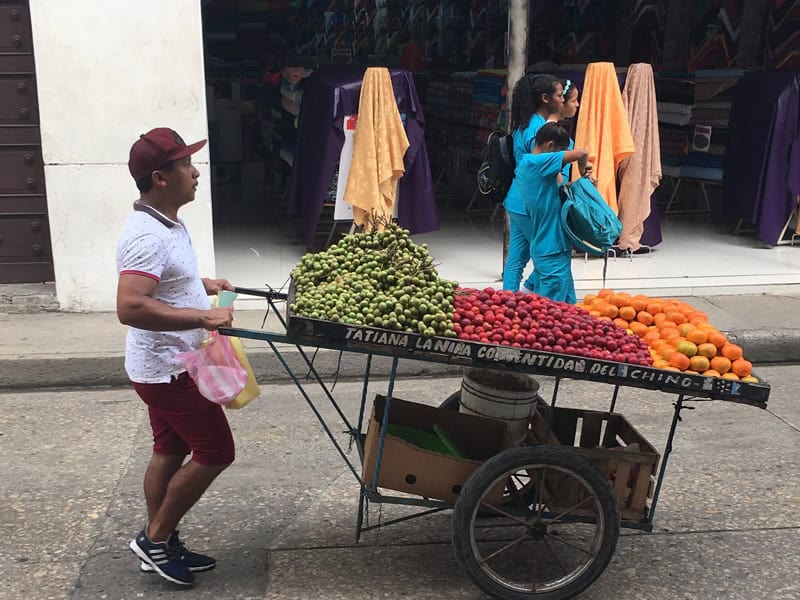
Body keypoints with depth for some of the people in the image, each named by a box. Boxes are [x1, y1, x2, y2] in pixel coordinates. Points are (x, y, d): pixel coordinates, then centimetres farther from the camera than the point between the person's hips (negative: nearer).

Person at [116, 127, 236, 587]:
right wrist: (203, 317, -34)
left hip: (167, 366, 10)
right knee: (215, 453, 0)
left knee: (170, 452, 17)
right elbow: (130, 307, -36)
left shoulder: (168, 223, 7)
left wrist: (204, 285, 13)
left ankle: (161, 545, 30)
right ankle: (156, 539, 14)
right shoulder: (147, 236, -26)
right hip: (169, 370, -10)